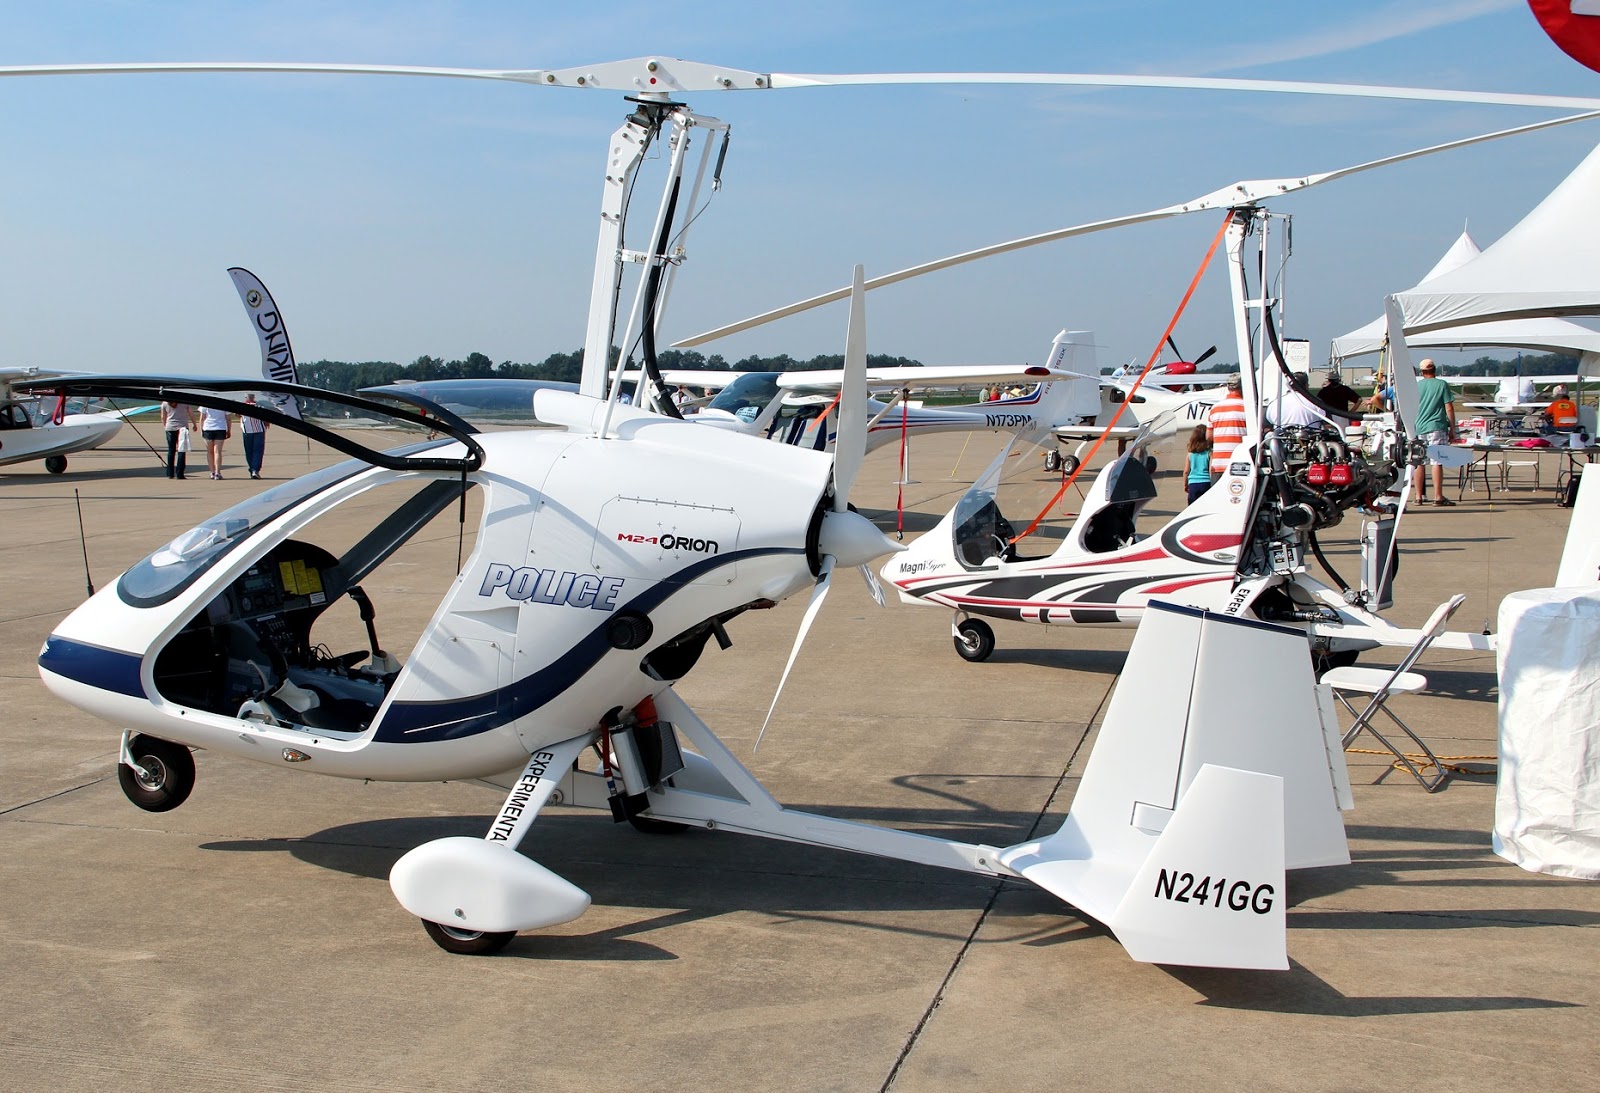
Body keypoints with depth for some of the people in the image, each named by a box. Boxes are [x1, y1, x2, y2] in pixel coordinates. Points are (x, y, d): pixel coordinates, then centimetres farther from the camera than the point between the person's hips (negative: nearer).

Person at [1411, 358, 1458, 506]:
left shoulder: (1416, 386, 7)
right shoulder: (1442, 385, -1)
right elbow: (1449, 408, -3)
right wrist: (1452, 429, 3)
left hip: (1418, 428, 3)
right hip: (1436, 427, -3)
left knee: (1418, 463, 8)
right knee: (1437, 462, -5)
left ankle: (1418, 496, 10)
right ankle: (1438, 496, -8)